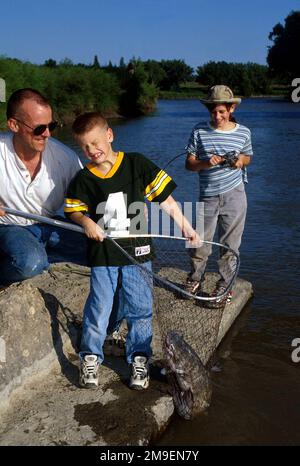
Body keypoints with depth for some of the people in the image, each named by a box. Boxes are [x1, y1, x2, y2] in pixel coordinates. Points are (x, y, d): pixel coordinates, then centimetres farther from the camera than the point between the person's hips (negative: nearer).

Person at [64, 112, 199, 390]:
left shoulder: (136, 164, -4)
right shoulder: (83, 179, 0)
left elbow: (165, 198, 0)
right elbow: (73, 210, 7)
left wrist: (186, 228, 3)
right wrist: (86, 221, -17)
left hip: (137, 252, 0)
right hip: (102, 254, 1)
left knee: (140, 308, 6)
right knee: (98, 307, 6)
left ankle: (139, 358, 22)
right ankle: (90, 357, 25)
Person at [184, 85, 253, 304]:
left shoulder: (243, 132, 1)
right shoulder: (199, 131, -2)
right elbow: (189, 163, 1)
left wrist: (240, 161, -7)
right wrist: (206, 163, -19)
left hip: (234, 195, 0)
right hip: (208, 197, 0)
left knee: (230, 244, 7)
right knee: (200, 243, 6)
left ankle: (224, 285, 24)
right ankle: (195, 279, 31)